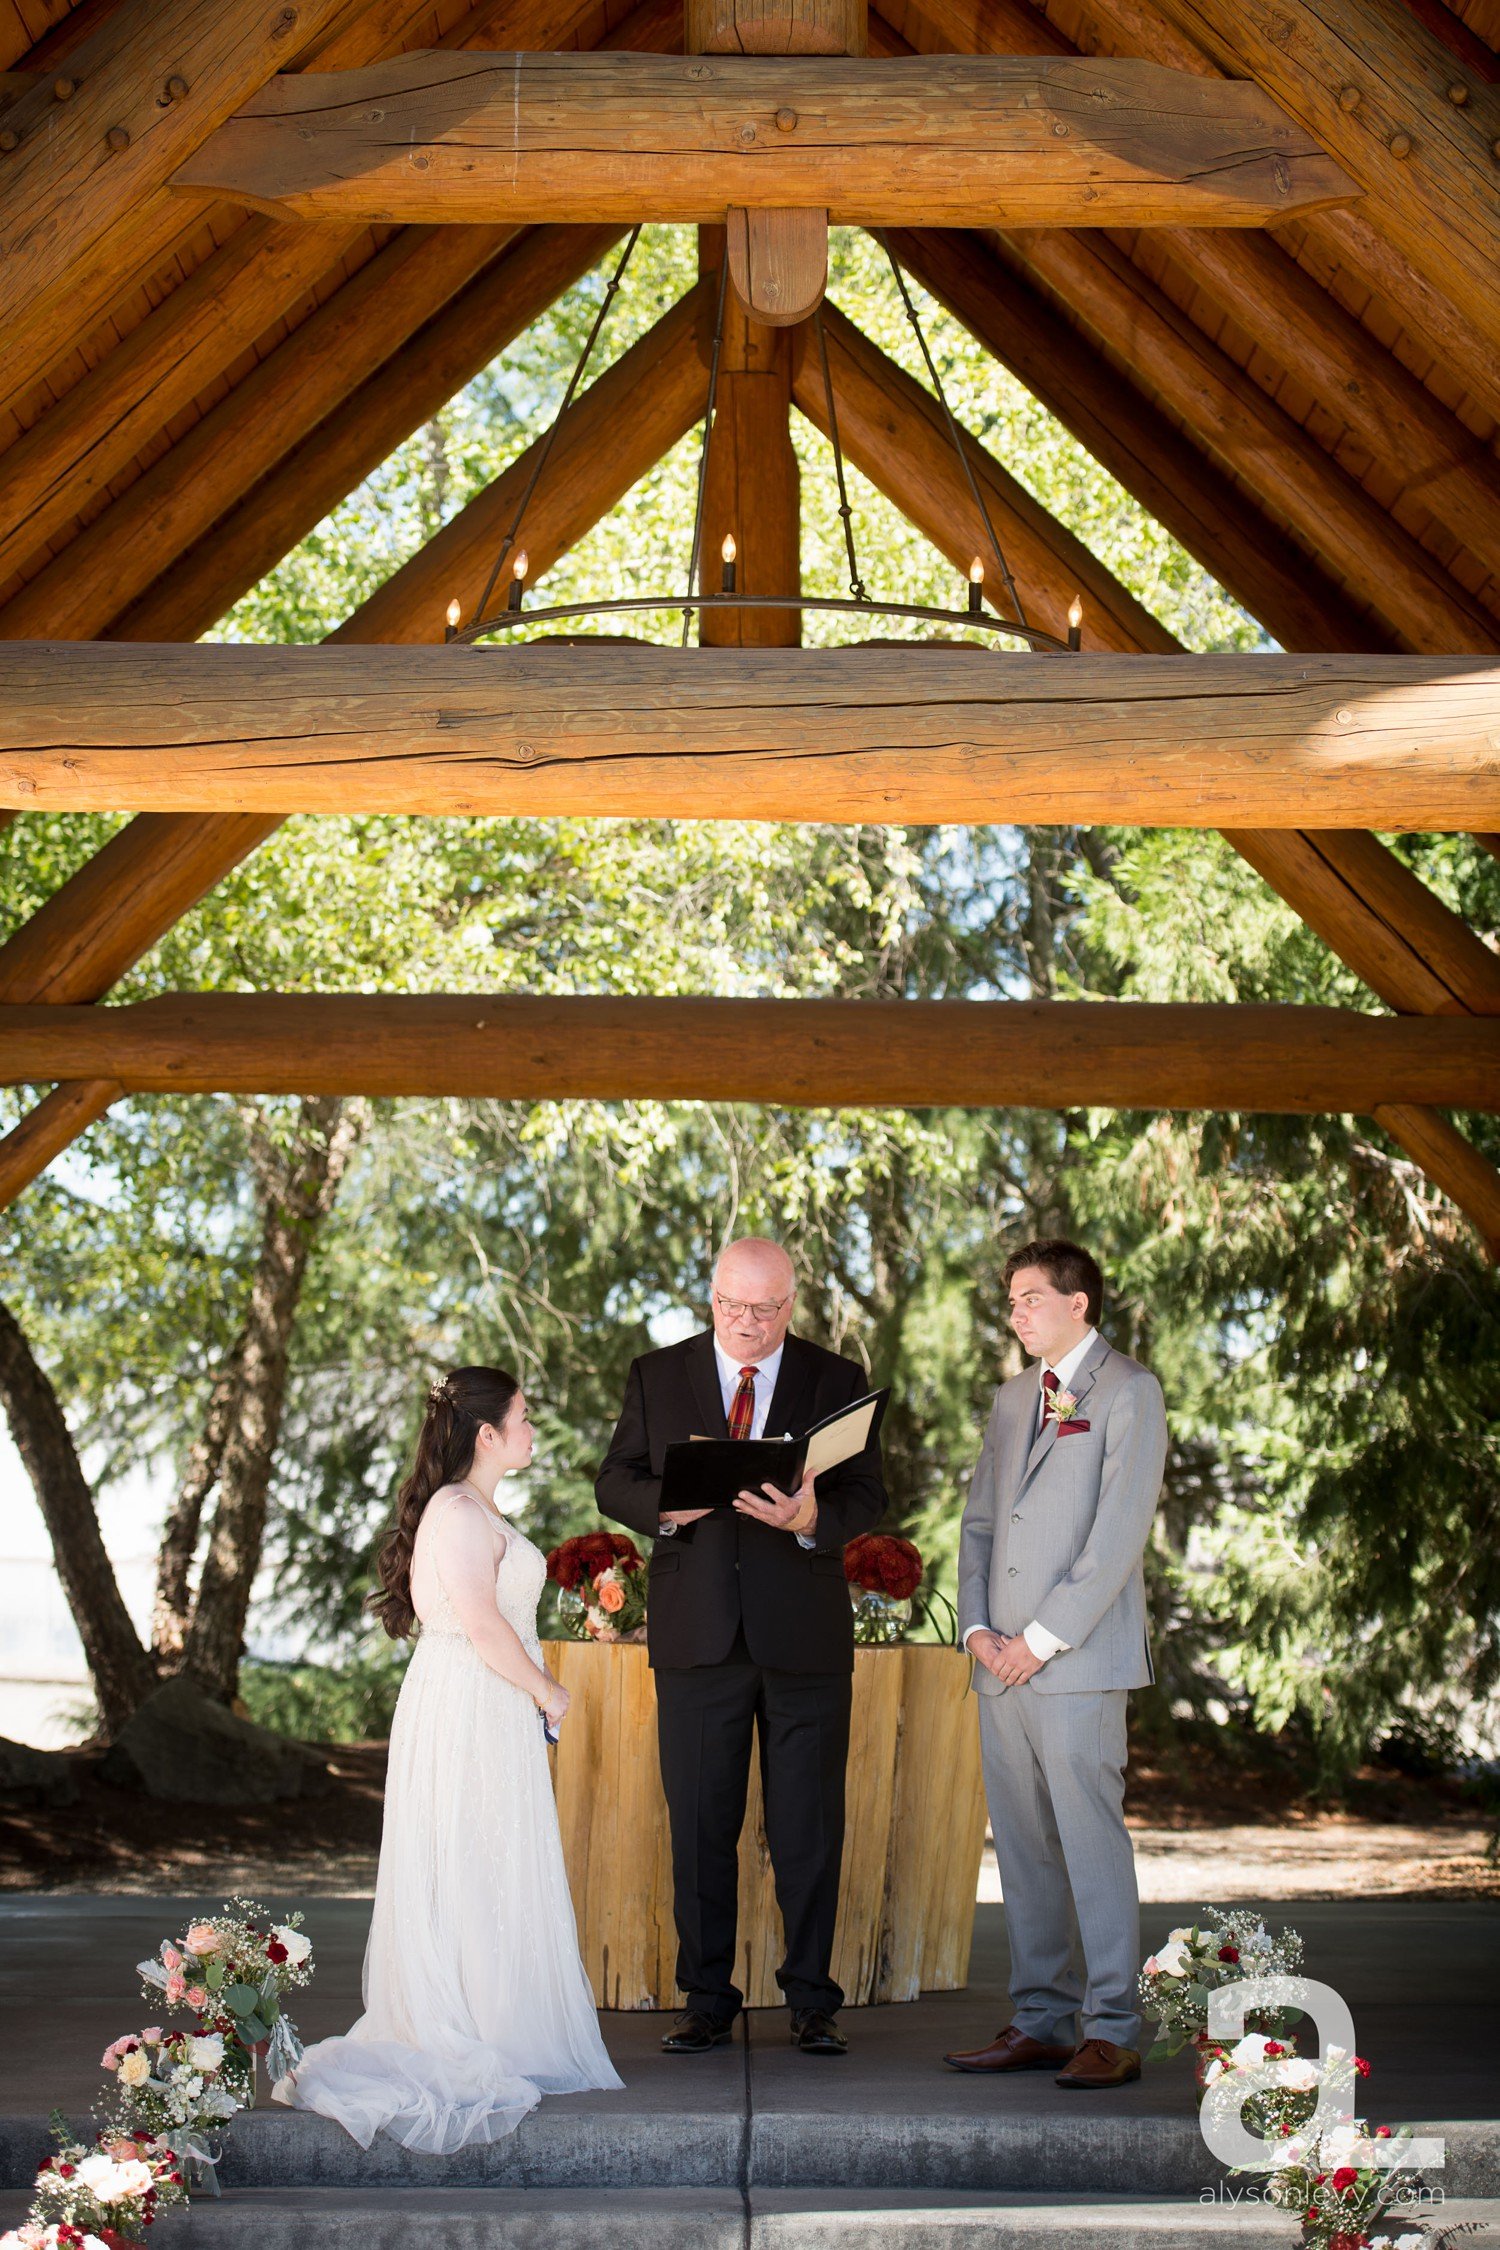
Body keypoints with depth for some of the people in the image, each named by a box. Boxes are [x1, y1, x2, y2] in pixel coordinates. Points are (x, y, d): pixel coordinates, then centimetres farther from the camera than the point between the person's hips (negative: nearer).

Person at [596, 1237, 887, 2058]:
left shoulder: (838, 1381, 5)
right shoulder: (656, 1376, 8)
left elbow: (868, 1497, -1)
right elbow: (614, 1483, 6)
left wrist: (812, 1519, -23)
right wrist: (666, 1506, -16)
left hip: (805, 1637, -1)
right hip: (697, 1634, 1)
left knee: (809, 1827, 3)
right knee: (700, 1826, 5)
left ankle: (811, 2001, 12)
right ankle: (706, 2000, 14)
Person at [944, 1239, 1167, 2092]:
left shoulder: (1130, 1392, -3)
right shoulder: (1013, 1399, 20)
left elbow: (1119, 1533, -11)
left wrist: (1043, 1639, -13)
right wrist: (977, 1628, 3)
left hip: (1079, 1660, -7)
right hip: (1005, 1661, 7)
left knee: (1092, 1837, -7)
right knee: (1022, 1841, 8)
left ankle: (1113, 2031, -2)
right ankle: (1042, 2020, 14)